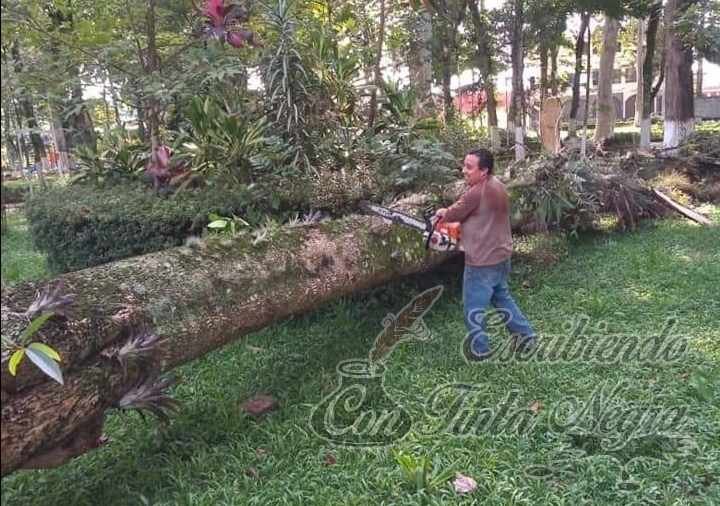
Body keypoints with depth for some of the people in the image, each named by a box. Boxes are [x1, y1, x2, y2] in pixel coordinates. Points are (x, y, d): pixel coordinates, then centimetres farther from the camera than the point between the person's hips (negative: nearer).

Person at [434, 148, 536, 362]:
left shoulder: (476, 192, -24)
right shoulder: (496, 185, 4)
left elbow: (454, 214, -10)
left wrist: (442, 214, 12)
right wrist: (450, 212, 7)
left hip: (482, 262, -9)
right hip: (501, 256, 9)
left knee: (474, 308, 7)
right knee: (502, 298, 26)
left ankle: (479, 350, 20)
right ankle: (525, 335, 33)